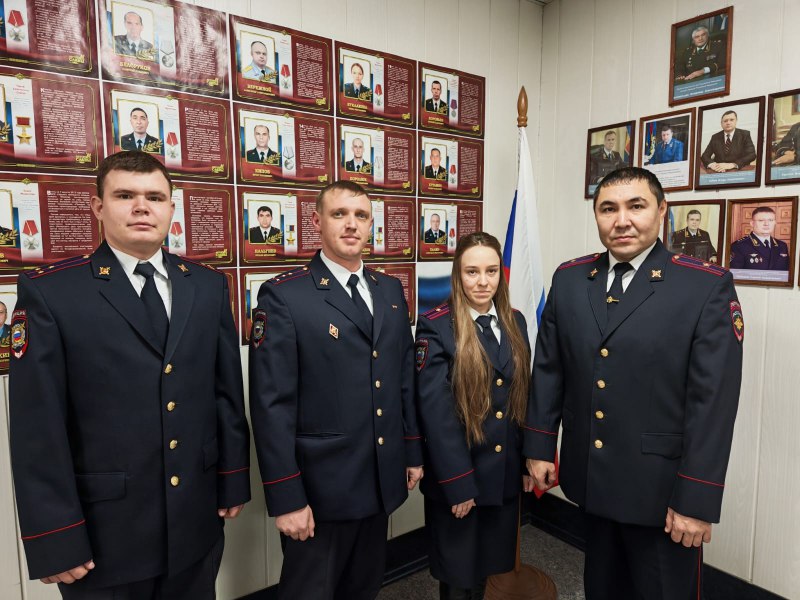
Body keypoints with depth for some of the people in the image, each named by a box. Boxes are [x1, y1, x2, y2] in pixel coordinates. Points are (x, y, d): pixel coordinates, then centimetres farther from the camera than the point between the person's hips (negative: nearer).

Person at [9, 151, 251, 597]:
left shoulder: (208, 286, 2)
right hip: (105, 529, -3)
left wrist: (233, 481, 4)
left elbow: (227, 390, 4)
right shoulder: (49, 292, -10)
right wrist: (55, 539, -9)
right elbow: (38, 428, -10)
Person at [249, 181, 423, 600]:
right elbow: (272, 405, -15)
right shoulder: (283, 296, -13)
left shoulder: (390, 290, 6)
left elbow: (405, 377, 10)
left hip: (382, 481, 6)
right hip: (320, 487, -5)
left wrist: (413, 451, 11)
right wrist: (285, 499, -15)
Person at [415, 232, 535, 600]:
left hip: (506, 473, 5)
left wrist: (529, 460, 9)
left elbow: (523, 397, 9)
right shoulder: (436, 326, -15)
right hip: (457, 477, -5)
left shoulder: (515, 322, 4)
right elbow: (435, 412, -17)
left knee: (490, 565, 22)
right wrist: (458, 483, -17)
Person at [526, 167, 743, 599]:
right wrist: (539, 447, 5)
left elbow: (712, 400, -14)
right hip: (590, 478, 4)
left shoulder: (708, 286, -12)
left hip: (661, 485, -3)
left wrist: (696, 500, -13)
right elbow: (548, 369, 4)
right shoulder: (569, 278, 0)